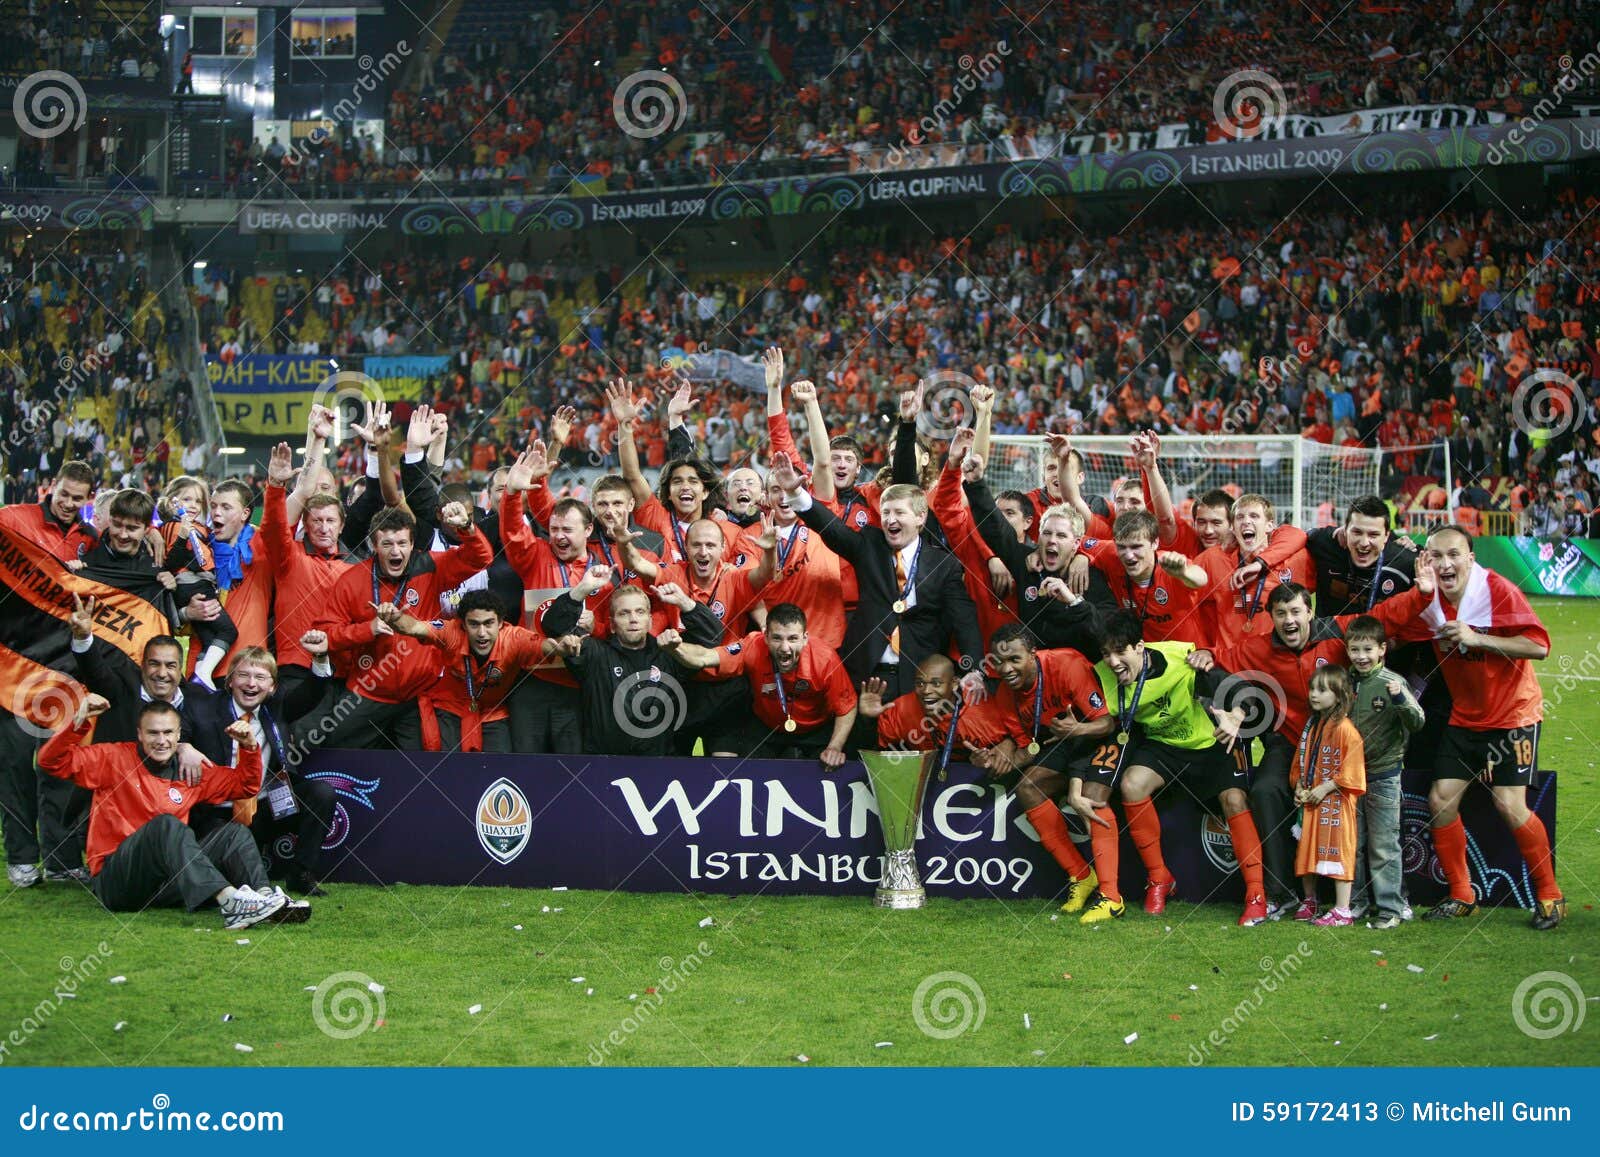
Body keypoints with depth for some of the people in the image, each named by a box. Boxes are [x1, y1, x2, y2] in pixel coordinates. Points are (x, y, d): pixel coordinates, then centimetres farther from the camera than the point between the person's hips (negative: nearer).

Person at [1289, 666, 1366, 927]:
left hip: (1336, 802, -8)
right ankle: (1309, 900, 30)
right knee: (1307, 849, 14)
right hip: (1310, 802, 8)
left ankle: (1342, 911, -4)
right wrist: (1299, 786, 5)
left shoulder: (1345, 729, -13)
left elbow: (1352, 769, -17)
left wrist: (1325, 788, -18)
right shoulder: (1311, 725, 12)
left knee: (1337, 851, -7)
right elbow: (1301, 760, 20)